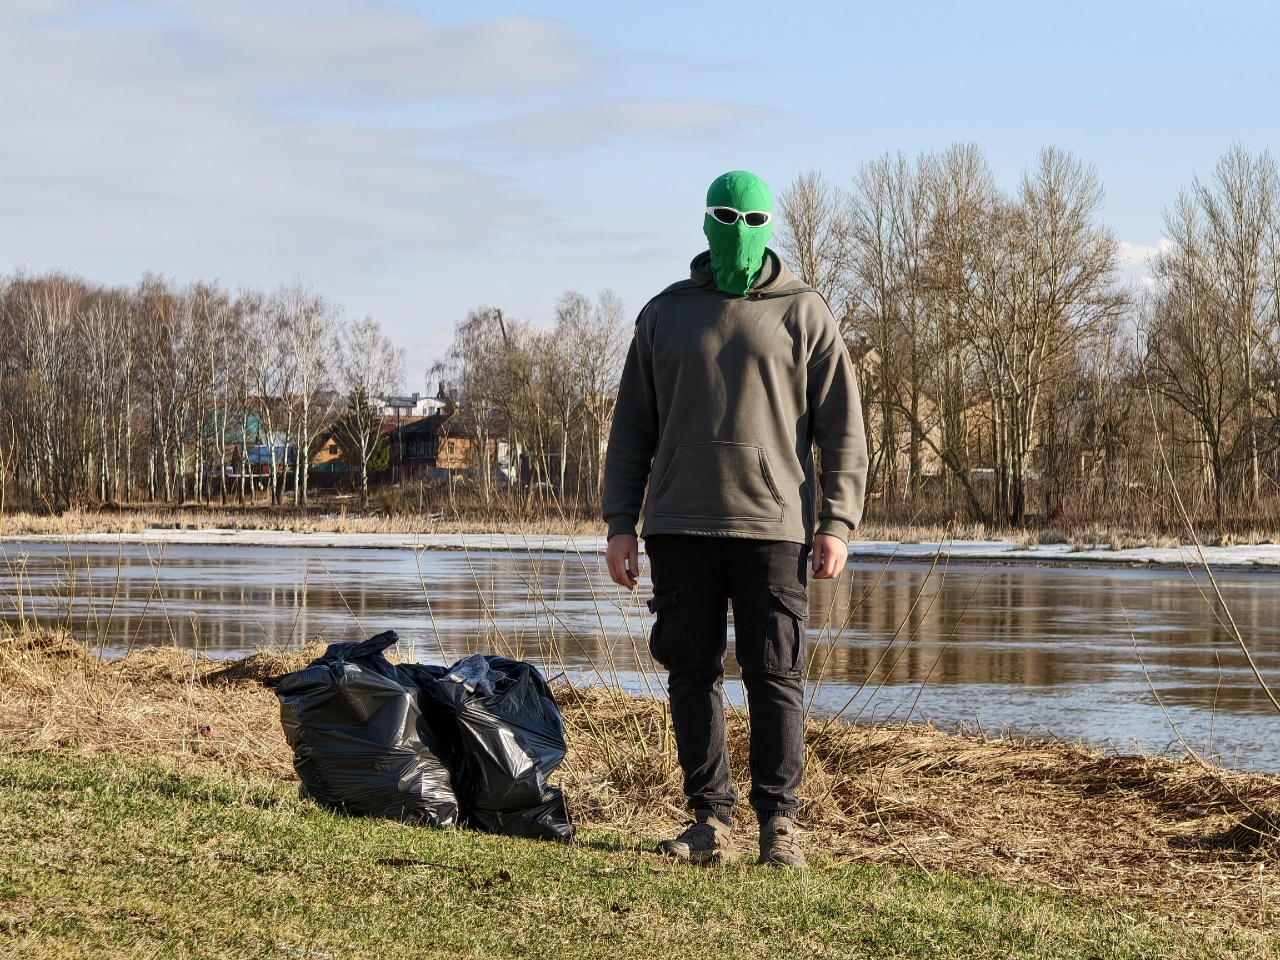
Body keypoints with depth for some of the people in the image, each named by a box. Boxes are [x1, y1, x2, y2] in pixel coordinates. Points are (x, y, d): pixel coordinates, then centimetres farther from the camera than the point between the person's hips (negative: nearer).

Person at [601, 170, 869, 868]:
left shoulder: (802, 314, 6)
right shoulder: (665, 314, 12)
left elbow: (843, 427, 4)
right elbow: (631, 428, 13)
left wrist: (836, 523, -5)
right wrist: (620, 523, 5)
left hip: (771, 523, -2)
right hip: (680, 524, 2)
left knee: (775, 676, -3)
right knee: (692, 673, 2)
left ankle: (778, 819, 3)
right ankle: (711, 816, 9)